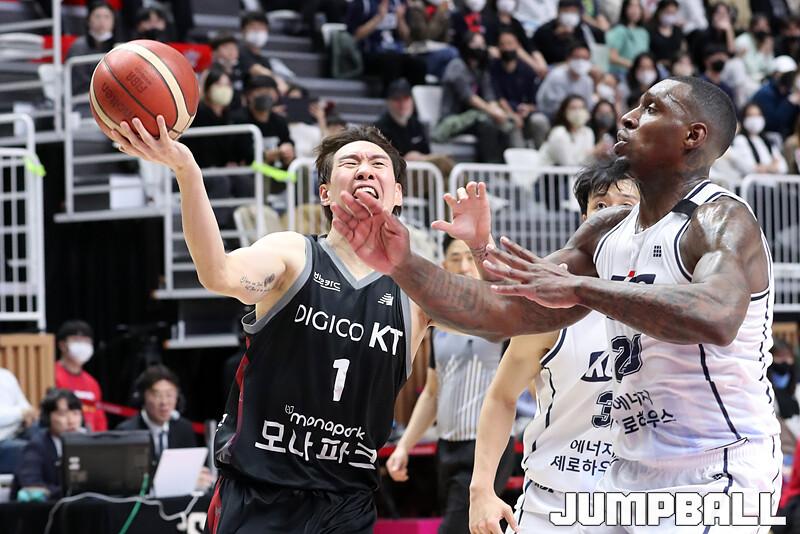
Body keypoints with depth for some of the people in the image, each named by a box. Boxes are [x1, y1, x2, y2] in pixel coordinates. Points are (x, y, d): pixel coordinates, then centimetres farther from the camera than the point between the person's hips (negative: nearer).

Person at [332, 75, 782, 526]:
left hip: (716, 473, -8)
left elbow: (716, 318, -35)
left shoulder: (722, 219, -13)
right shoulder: (607, 232, 12)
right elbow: (504, 312, 10)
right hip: (633, 472, 8)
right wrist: (404, 266, -4)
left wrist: (580, 288, -30)